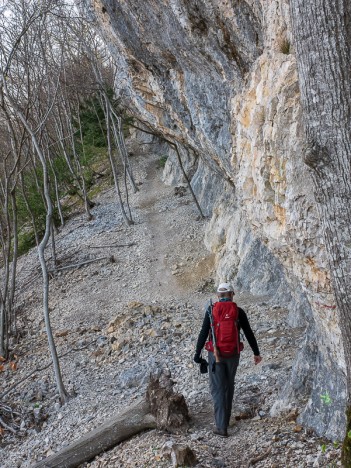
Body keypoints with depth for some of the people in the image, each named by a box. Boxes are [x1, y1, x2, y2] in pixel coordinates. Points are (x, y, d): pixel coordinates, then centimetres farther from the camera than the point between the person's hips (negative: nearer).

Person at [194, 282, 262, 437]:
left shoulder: (211, 310, -8)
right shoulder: (239, 312, -4)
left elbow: (203, 334, -10)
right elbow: (249, 334, 0)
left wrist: (197, 353, -2)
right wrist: (256, 353, 11)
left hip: (215, 354, -2)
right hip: (233, 354, 2)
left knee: (217, 389, 5)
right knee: (229, 385, 22)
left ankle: (221, 427, -1)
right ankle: (225, 419, 33)